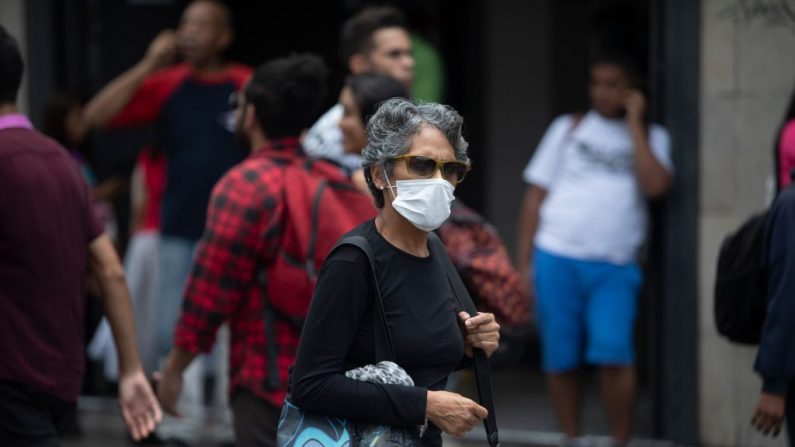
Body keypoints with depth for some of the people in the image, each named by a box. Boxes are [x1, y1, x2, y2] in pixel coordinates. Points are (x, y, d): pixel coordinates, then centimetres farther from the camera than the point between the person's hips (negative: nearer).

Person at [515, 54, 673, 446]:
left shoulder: (650, 137, 11)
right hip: (556, 259, 1)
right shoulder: (568, 129, 12)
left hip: (614, 268, -1)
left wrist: (634, 124, -5)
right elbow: (535, 196, 10)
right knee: (560, 360, 4)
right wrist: (523, 262, 3)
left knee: (613, 355, -15)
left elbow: (656, 185, -10)